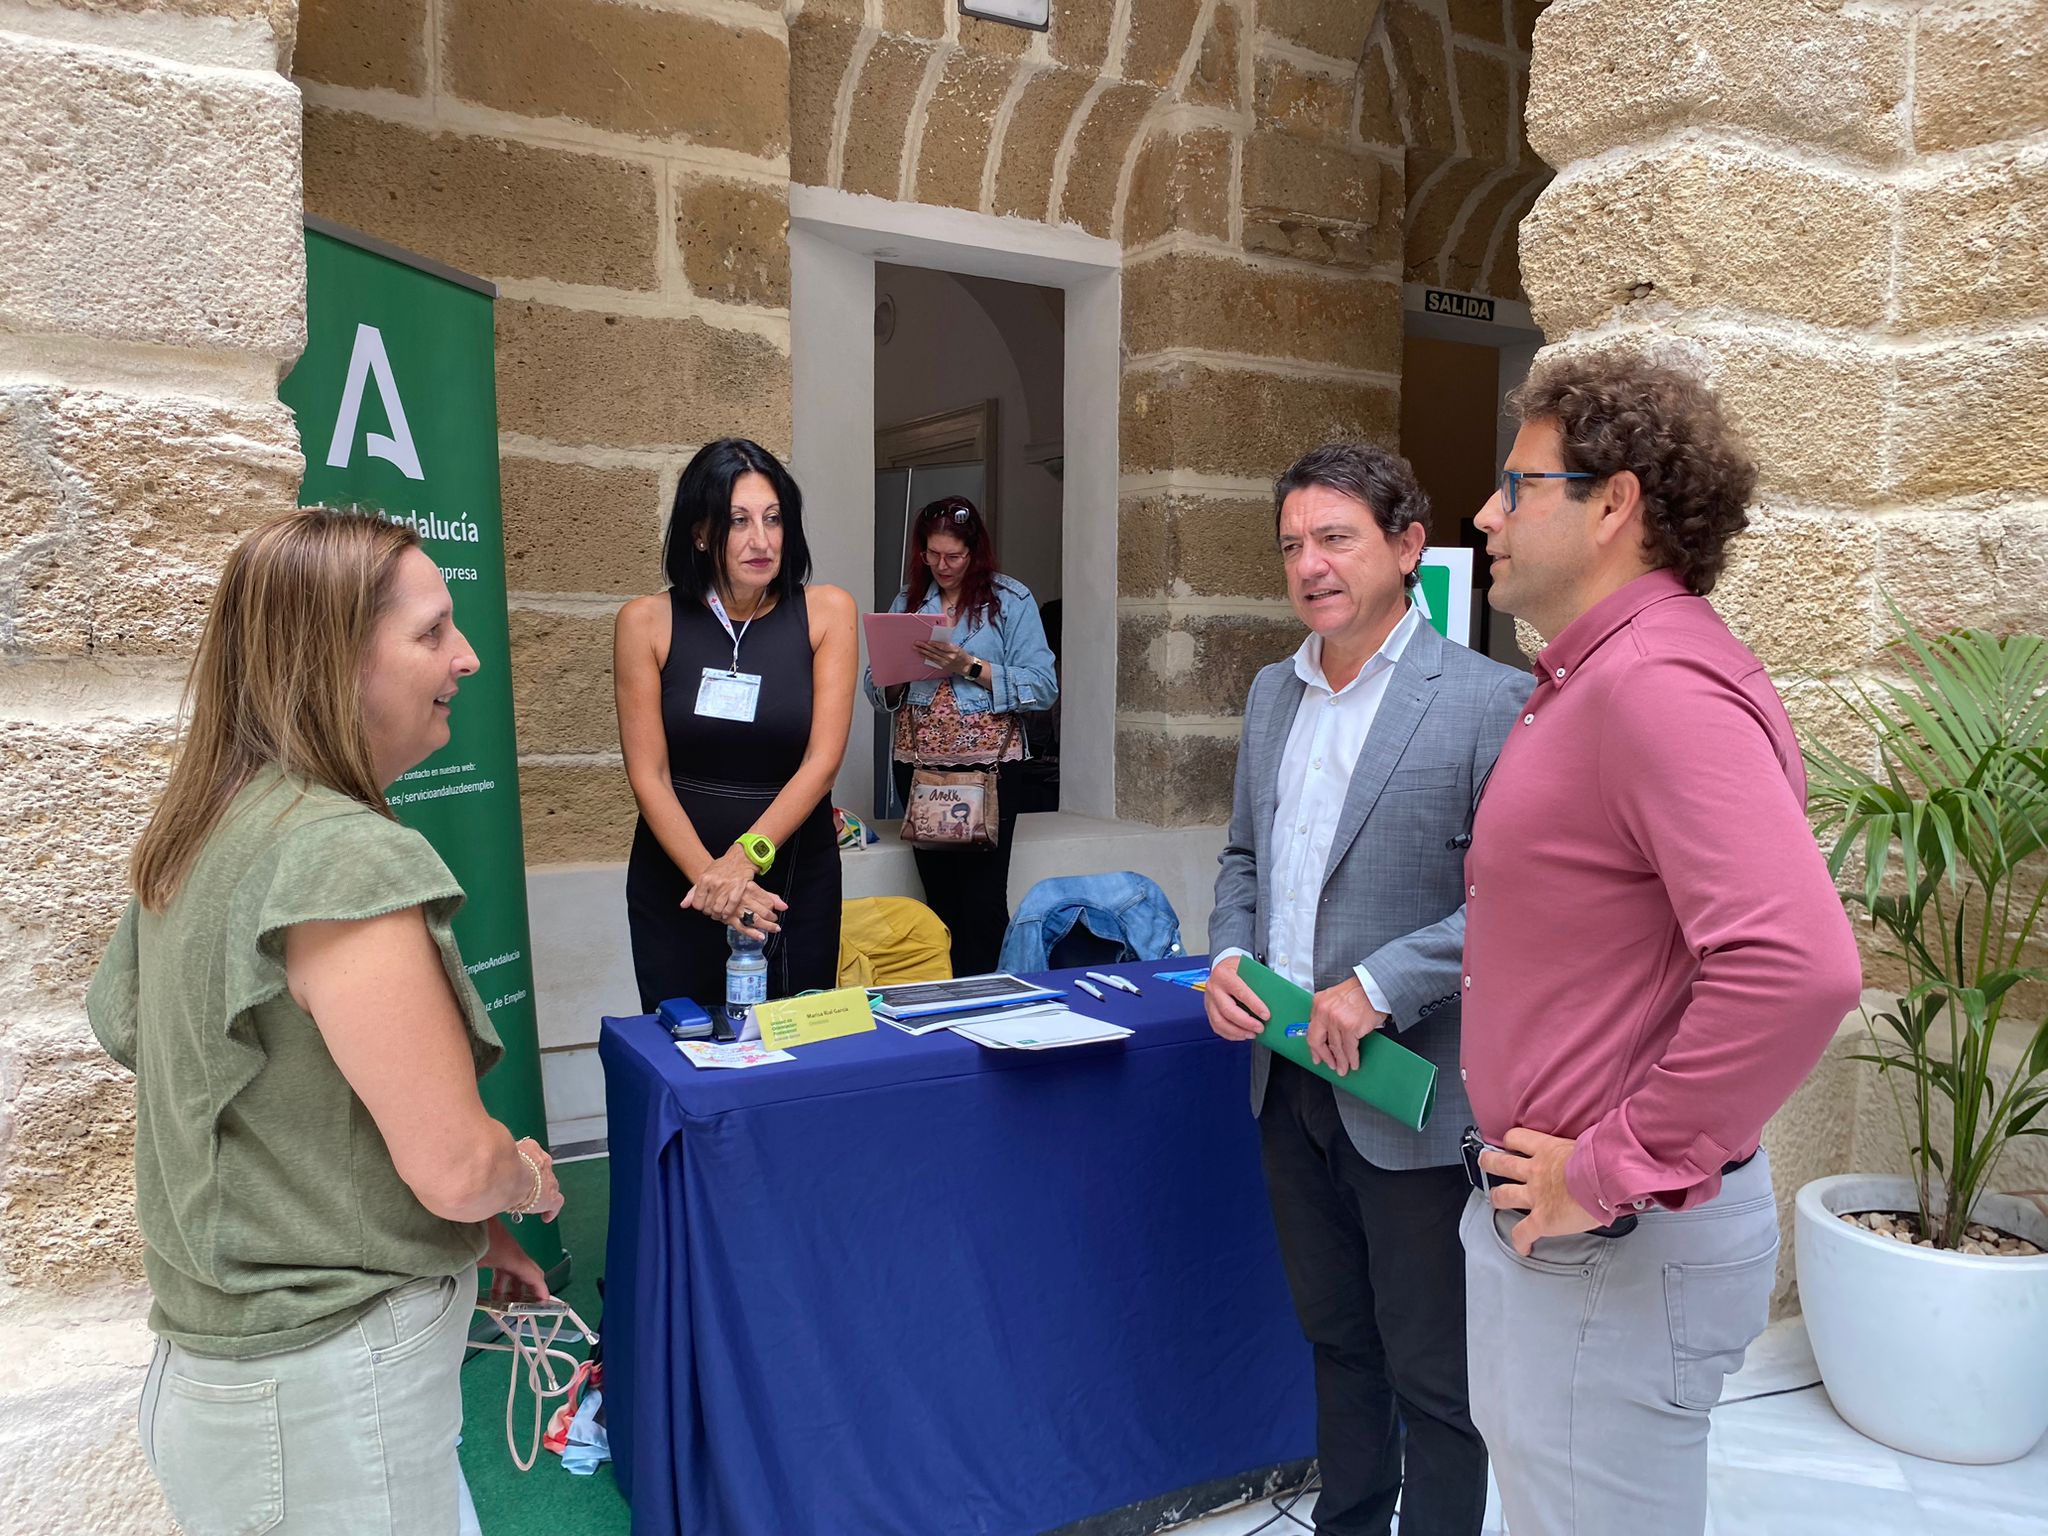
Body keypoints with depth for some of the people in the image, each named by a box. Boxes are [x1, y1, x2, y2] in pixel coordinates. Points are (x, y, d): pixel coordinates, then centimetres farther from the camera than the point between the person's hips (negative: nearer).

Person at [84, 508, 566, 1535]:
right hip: (325, 1399, -9)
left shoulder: (202, 834, 3)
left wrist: (466, 1231, 13)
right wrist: (529, 1178, -1)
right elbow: (457, 1167, -25)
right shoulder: (346, 857, -26)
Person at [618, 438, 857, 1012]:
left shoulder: (825, 611, -2)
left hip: (796, 878, 1)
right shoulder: (647, 622, -3)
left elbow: (823, 759, -9)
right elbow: (648, 775, -8)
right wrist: (707, 874, -21)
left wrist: (748, 856, -21)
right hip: (675, 881, 0)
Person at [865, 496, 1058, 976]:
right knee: (939, 897, 9)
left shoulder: (1011, 600, 0)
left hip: (989, 765, -4)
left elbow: (1043, 687, -9)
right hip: (919, 764, 4)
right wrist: (896, 675, -10)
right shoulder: (907, 601, 12)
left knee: (983, 900, -5)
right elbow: (878, 689, 12)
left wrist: (971, 668, -17)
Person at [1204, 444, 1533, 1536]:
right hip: (1288, 1077, 7)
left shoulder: (1488, 700, -14)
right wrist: (1226, 955, -1)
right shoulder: (1273, 692, 8)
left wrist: (1382, 985, -23)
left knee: (1432, 1372, 10)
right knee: (1334, 1335, 23)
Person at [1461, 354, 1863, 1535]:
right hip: (1541, 1208, 10)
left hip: (1617, 1245, -10)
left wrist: (1620, 1173, -24)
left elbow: (1798, 963, -34)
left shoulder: (1658, 682, -22)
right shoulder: (1593, 676, 11)